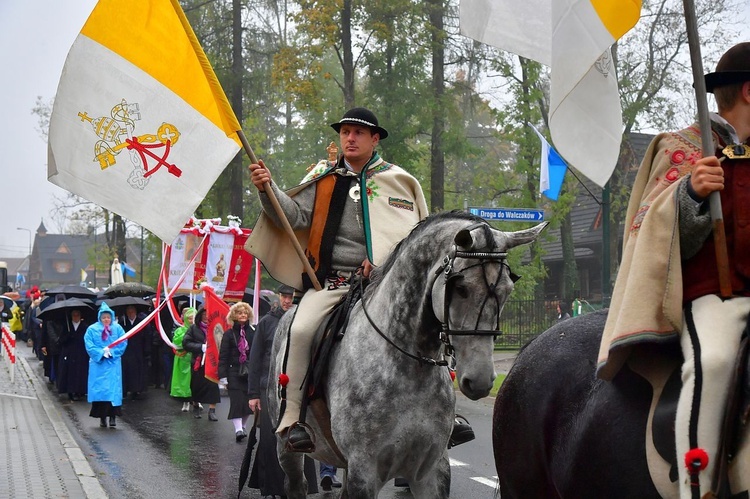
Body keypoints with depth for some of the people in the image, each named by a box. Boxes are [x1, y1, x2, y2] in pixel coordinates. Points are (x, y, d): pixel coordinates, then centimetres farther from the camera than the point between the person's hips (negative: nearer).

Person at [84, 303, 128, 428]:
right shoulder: (92, 329, 2)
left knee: (113, 388, -7)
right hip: (98, 363, 0)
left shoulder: (117, 328, 5)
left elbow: (123, 343, 1)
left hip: (113, 363, 0)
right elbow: (89, 346, -3)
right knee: (99, 389, -1)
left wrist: (112, 352, -11)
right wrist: (101, 352, -14)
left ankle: (113, 416, -6)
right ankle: (102, 417, 6)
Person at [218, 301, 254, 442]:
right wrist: (223, 376, -4)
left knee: (248, 401, 5)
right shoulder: (229, 334, 4)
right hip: (234, 372, -2)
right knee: (236, 401, -12)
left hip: (250, 372, 2)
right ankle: (238, 429, -17)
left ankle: (241, 427, 23)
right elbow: (223, 357, 2)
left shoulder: (253, 332, 6)